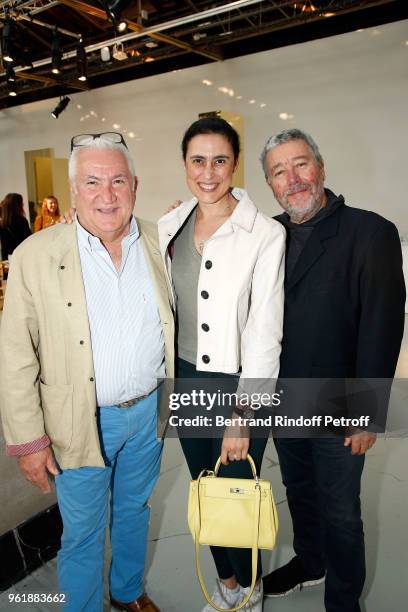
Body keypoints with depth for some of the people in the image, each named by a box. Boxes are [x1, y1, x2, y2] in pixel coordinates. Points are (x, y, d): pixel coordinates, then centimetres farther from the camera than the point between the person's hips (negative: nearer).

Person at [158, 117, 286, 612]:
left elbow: (265, 333, -16)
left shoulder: (265, 234, -14)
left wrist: (242, 415, -16)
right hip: (186, 379, 5)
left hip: (240, 384, -5)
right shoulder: (168, 228, 1)